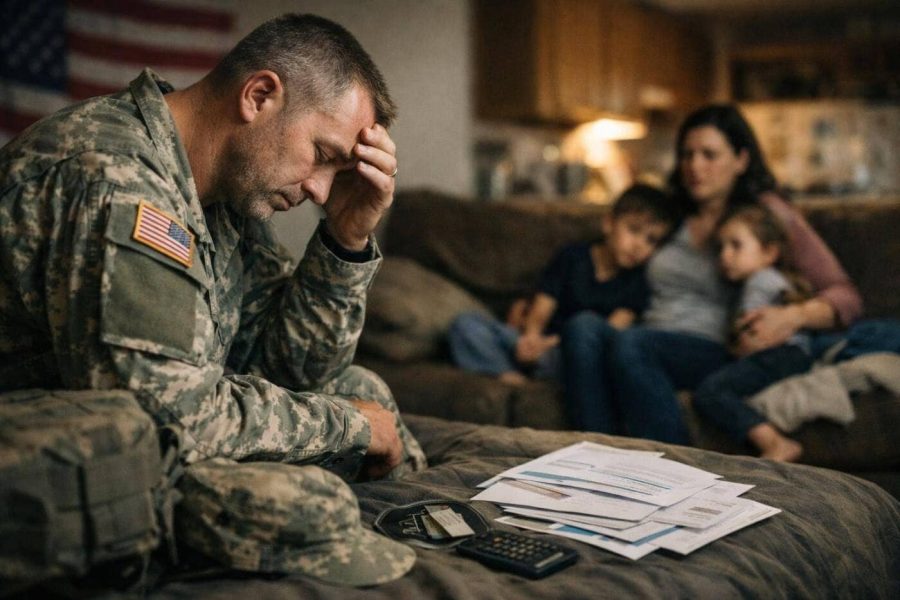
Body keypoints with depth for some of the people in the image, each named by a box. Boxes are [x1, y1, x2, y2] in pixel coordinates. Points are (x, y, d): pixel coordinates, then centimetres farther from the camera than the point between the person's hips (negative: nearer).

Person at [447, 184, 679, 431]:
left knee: (585, 323, -37)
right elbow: (541, 310, 1)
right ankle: (513, 380, -38)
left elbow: (616, 327, -8)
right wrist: (531, 335, -25)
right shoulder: (573, 256, 9)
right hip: (541, 346, 2)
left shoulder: (636, 280, 8)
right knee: (466, 324, -15)